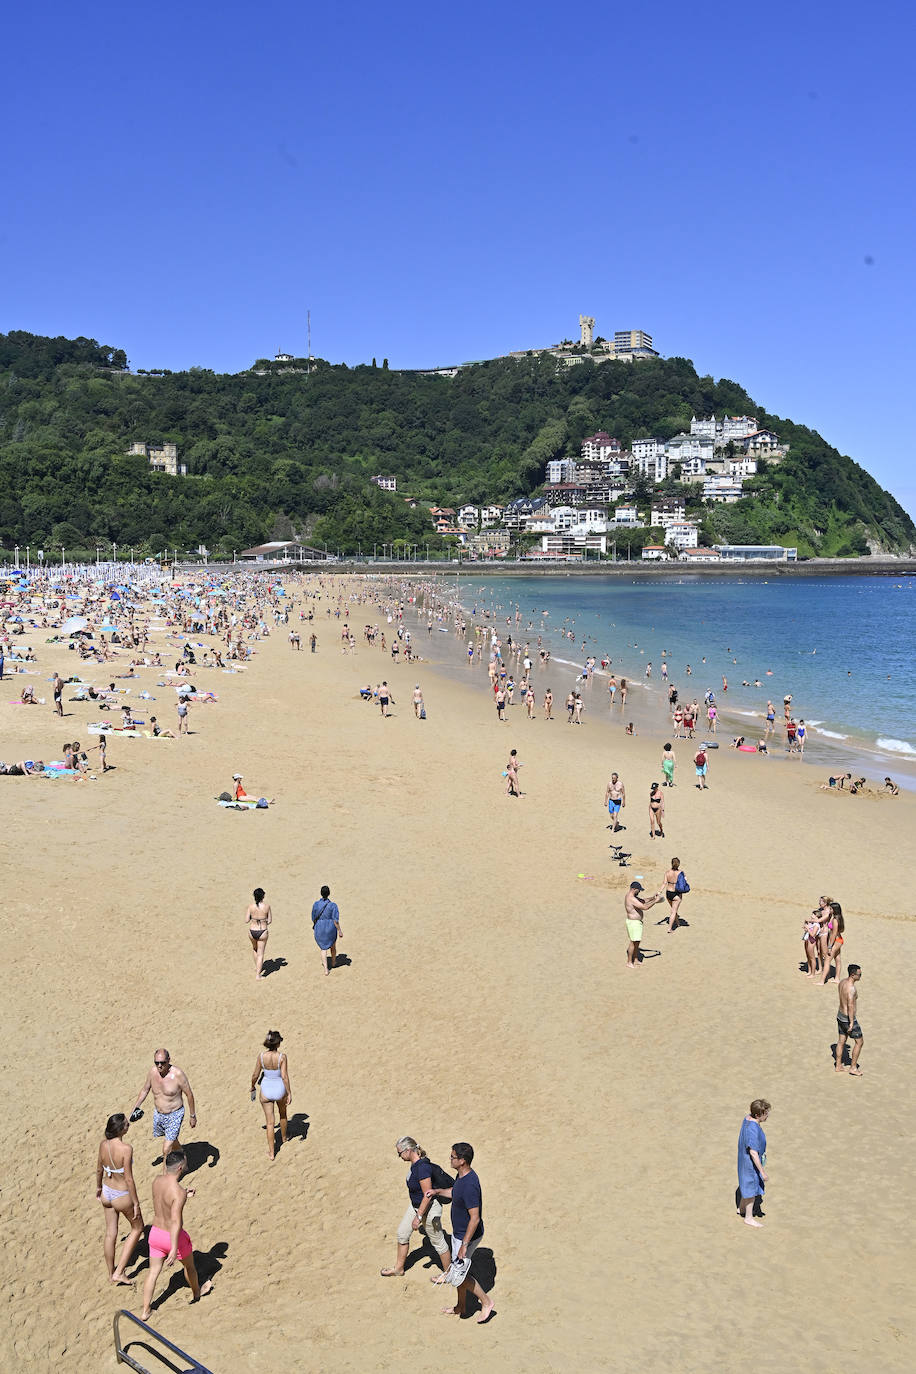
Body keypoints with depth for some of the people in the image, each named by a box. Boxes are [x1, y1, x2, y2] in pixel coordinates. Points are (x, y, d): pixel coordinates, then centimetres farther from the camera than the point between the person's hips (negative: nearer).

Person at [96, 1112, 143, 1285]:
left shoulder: (103, 1144, -12)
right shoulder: (126, 1149, -31)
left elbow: (99, 1169, 4)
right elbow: (129, 1179, -25)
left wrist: (98, 1187, 23)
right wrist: (136, 1203, -13)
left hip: (106, 1193, 6)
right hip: (122, 1196, -6)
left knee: (110, 1233, 24)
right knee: (137, 1228, 20)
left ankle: (111, 1272, 42)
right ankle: (119, 1272, 20)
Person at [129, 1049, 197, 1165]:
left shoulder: (178, 1074, -26)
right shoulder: (153, 1071, -11)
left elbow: (189, 1095, -14)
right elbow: (145, 1090, 9)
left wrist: (193, 1116, -7)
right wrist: (135, 1108, 8)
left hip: (174, 1115, -6)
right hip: (158, 1114, 6)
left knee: (166, 1150, -13)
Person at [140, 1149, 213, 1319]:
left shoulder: (157, 1181, -7)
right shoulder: (179, 1192, -31)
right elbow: (176, 1222, -36)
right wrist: (174, 1249, -38)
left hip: (155, 1233, 5)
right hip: (174, 1237, -5)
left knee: (153, 1272, 17)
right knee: (189, 1265, 22)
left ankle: (145, 1311, 20)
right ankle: (196, 1293, 45)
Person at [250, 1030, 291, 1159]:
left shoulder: (261, 1056, -13)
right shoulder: (282, 1057, -19)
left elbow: (255, 1075, -5)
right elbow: (284, 1077, -20)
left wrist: (252, 1087, 14)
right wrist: (289, 1093, -11)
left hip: (266, 1090, 1)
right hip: (280, 1090, -1)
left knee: (270, 1122, 11)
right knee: (283, 1114, 30)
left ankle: (271, 1152, 14)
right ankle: (283, 1138, 50)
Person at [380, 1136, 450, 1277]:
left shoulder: (422, 1167, -32)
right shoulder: (415, 1163, -2)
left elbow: (428, 1195, -28)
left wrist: (418, 1217, -22)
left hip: (429, 1208, -10)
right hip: (416, 1205, 10)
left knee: (437, 1242, 9)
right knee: (402, 1233, 18)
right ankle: (399, 1268, 37)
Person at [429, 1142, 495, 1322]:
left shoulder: (469, 1185, -33)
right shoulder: (462, 1175, -3)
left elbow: (475, 1218, -32)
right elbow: (455, 1193, 20)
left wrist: (464, 1244, -28)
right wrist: (438, 1191, 4)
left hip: (468, 1236, -10)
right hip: (458, 1233, 10)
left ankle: (486, 1301, 22)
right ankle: (461, 1307, 39)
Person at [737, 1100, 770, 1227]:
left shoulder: (748, 1117, -6)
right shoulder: (753, 1130, -35)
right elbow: (753, 1153, -32)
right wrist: (763, 1171, -25)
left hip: (745, 1158, 9)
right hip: (750, 1163, -9)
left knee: (748, 1184, 27)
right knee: (752, 1188, 10)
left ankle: (741, 1209, 47)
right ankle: (748, 1218, 29)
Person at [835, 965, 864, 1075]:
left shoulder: (843, 982, 2)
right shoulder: (851, 988, -27)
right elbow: (851, 1006, -31)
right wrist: (851, 1022, -27)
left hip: (840, 1015, 9)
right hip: (848, 1019, -9)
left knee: (842, 1041, 19)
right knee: (859, 1042, 8)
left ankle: (838, 1066, 28)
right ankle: (853, 1067, 16)